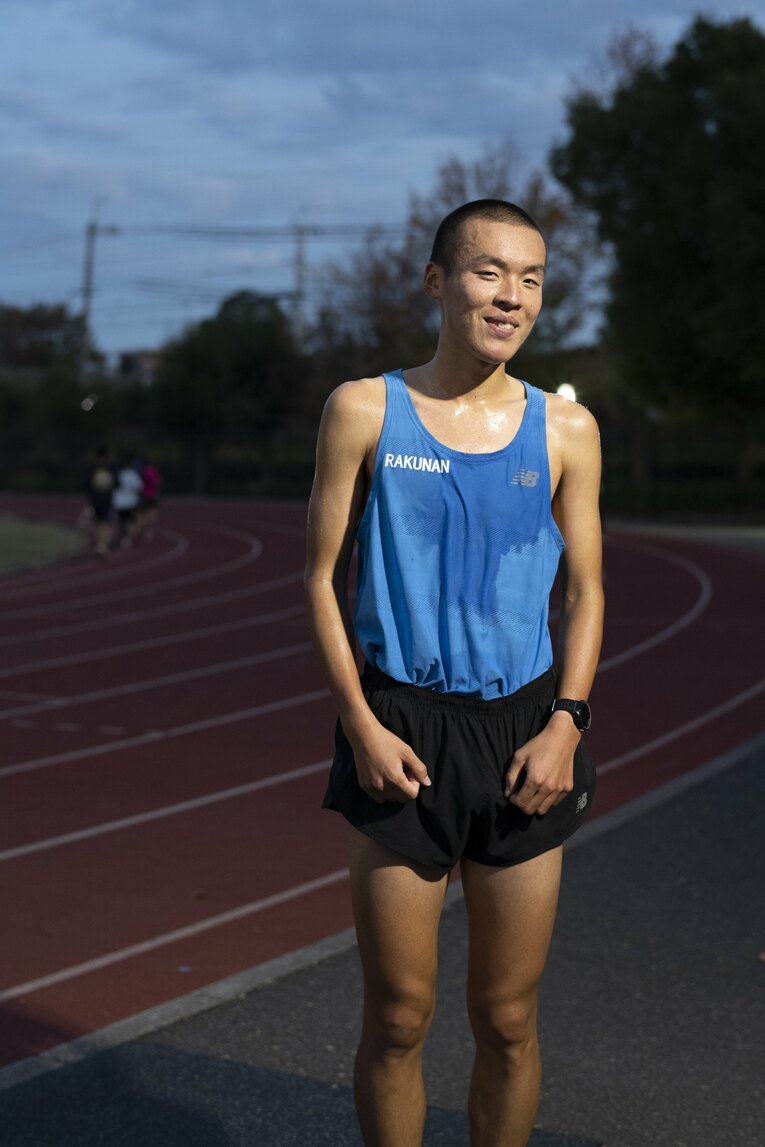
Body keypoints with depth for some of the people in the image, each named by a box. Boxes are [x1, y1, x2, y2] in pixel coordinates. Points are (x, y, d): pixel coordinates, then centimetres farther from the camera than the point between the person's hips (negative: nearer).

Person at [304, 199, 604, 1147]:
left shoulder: (565, 429, 4)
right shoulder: (364, 411, 0)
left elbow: (584, 591, 10)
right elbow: (324, 579, 2)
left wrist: (566, 724, -4)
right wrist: (361, 727, -8)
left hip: (524, 735, 2)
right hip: (399, 734, -1)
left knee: (508, 1019, 9)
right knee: (398, 1017, 5)